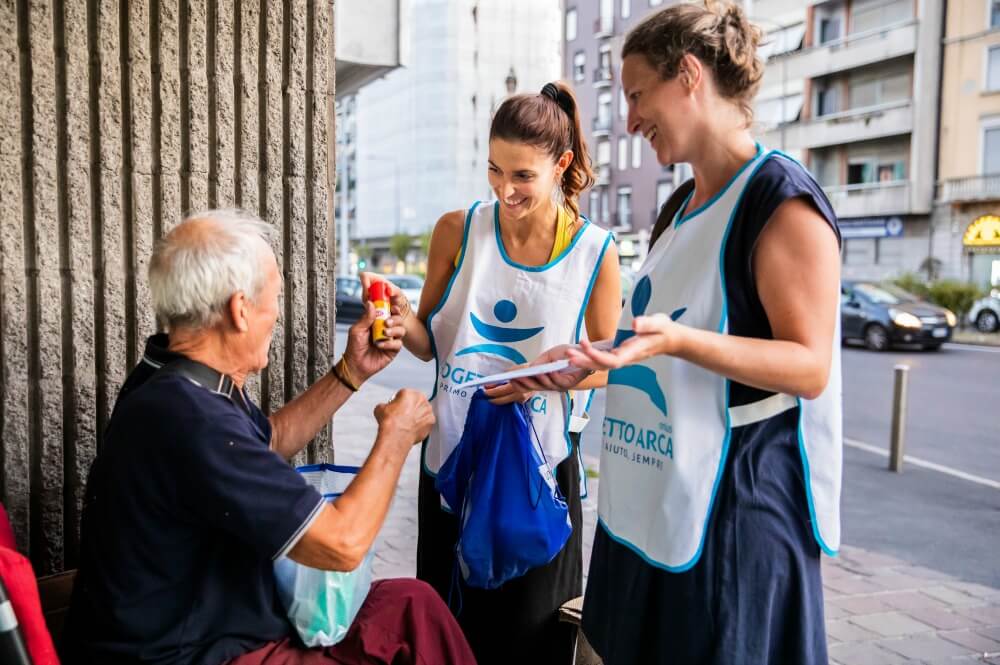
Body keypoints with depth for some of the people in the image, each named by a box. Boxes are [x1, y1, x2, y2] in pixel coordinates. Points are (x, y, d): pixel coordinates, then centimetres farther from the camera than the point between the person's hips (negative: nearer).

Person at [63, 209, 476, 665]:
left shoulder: (173, 382, 0)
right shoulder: (190, 417, -31)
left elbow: (268, 443, 20)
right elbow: (342, 543, -26)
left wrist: (351, 373, 13)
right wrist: (397, 433, -11)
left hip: (211, 625, 9)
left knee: (413, 605, 8)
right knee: (411, 615, -9)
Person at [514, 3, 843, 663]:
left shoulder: (781, 197, -13)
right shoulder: (682, 208, 13)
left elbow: (809, 368, -18)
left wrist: (675, 340, -30)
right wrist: (588, 366, 12)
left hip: (737, 509, -8)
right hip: (652, 505, 8)